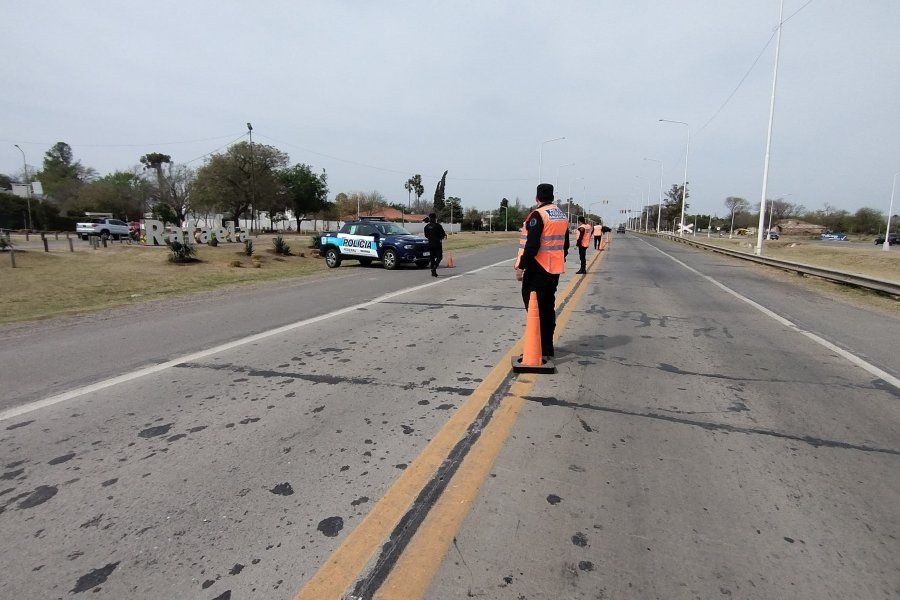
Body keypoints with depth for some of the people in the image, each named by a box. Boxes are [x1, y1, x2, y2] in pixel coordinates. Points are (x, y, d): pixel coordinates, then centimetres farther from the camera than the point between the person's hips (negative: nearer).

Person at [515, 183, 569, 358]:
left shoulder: (538, 215, -14)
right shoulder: (563, 216, 12)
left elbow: (532, 245, -21)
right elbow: (565, 244, 18)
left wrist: (521, 266, -16)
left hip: (537, 271, -8)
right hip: (555, 271, 8)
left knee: (535, 308, -2)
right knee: (548, 308, 15)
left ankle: (539, 349, -1)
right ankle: (547, 347, 23)